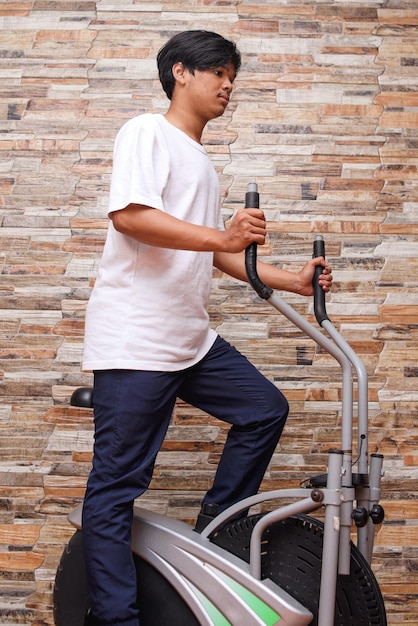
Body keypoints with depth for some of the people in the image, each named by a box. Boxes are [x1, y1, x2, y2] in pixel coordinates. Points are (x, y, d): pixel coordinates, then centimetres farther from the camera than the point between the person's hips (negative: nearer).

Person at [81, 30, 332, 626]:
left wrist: (292, 280, 18)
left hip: (191, 338, 9)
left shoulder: (202, 163, 23)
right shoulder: (147, 132, -4)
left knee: (265, 409, 10)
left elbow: (215, 254, 25)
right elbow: (128, 215, -21)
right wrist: (224, 236, -27)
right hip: (134, 340, -9)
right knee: (118, 483, -6)